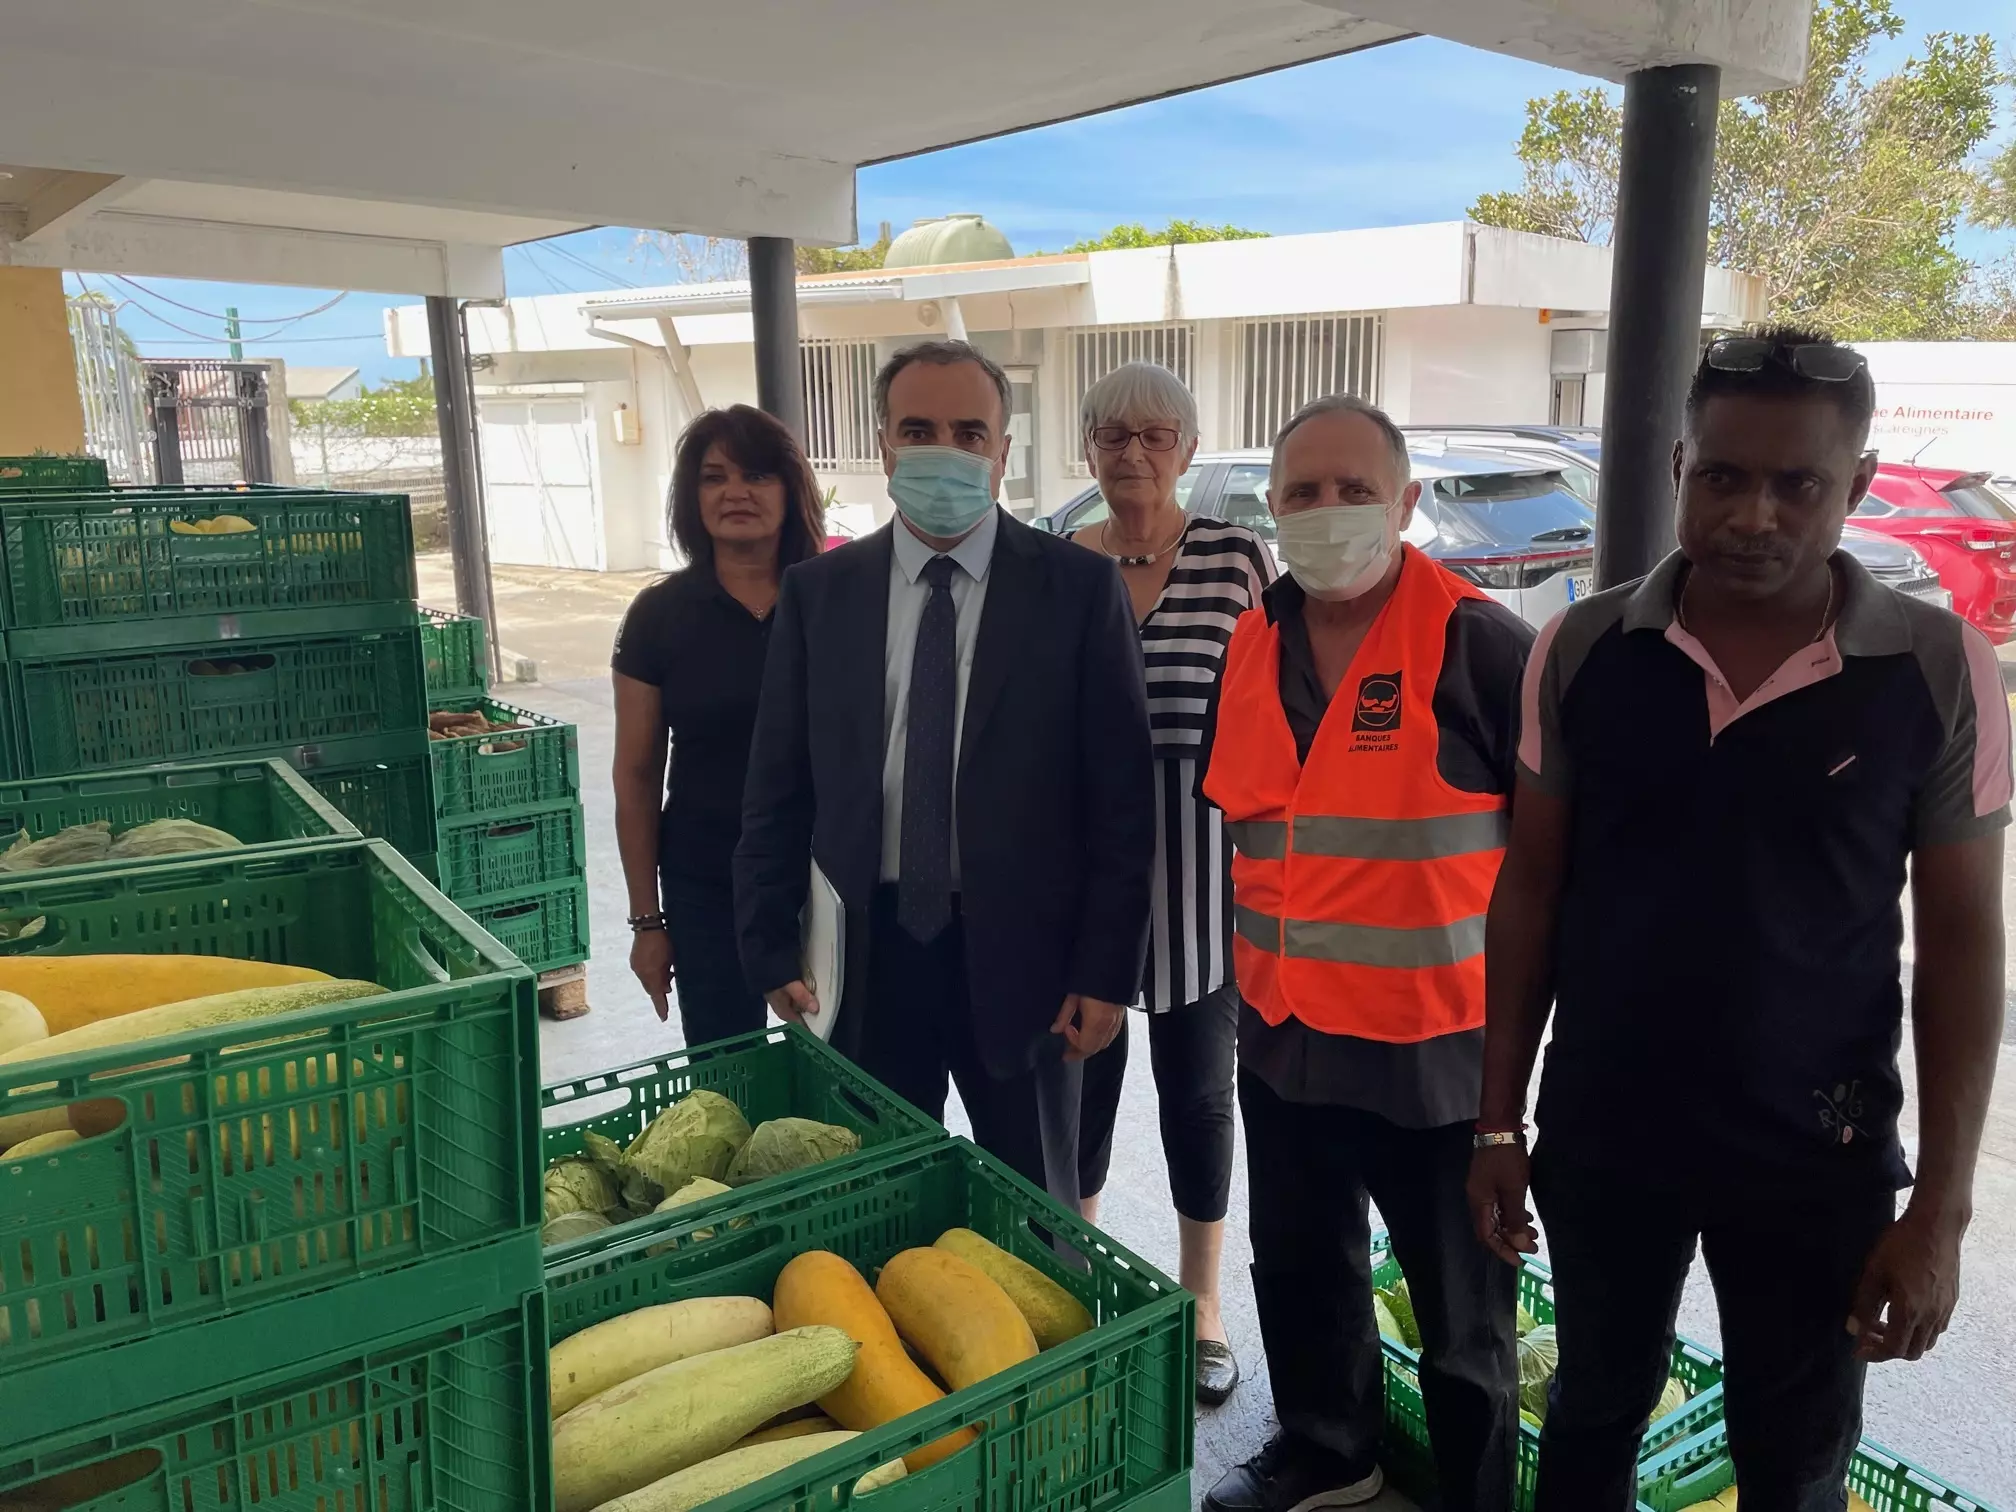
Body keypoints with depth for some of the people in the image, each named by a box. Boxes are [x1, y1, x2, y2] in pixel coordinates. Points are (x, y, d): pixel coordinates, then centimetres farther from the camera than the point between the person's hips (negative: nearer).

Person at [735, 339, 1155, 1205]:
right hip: (866, 952, 2)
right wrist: (772, 953, 2)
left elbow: (1122, 794, -5)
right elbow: (777, 791, 5)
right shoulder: (816, 593, 2)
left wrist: (1106, 969, -8)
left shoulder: (1079, 589, -5)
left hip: (1020, 953, -2)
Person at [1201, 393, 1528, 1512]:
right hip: (1283, 1031, 6)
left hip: (1437, 1040, -6)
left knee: (1460, 1303, 14)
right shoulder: (1253, 645, 3)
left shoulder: (1477, 642, -15)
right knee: (1300, 1267, 24)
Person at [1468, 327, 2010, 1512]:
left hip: (1819, 1155, -1)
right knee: (1594, 1417, 21)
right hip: (1601, 1134, 1)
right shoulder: (1583, 650, -7)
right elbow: (1533, 887, -1)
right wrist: (1500, 1116, 1)